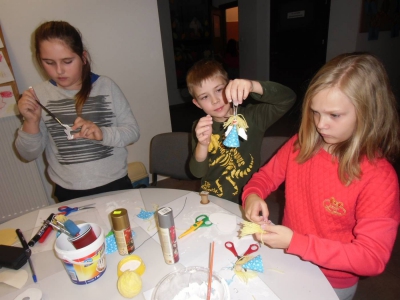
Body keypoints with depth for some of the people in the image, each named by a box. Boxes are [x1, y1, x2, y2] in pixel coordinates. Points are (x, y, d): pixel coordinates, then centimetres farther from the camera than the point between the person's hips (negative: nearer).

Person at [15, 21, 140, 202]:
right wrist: (31, 122, -17)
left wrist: (102, 133, -22)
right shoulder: (39, 94, -2)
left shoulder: (106, 86, -5)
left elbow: (133, 131, -5)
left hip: (115, 185, 0)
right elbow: (29, 154, 1)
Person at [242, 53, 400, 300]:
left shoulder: (379, 178, -26)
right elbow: (267, 175, 0)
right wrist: (253, 195, -22)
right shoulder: (301, 145, -13)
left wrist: (295, 242, -32)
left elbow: (373, 258, -24)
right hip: (289, 263, 4)